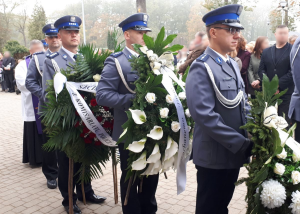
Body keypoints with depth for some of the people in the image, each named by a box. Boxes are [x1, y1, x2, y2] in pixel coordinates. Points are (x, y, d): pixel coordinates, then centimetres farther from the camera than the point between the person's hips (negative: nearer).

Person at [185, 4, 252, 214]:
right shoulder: (201, 67, -17)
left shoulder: (233, 64, 11)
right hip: (214, 156, -7)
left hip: (234, 153, 8)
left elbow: (243, 104, 14)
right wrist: (241, 142, -21)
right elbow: (204, 115, -25)